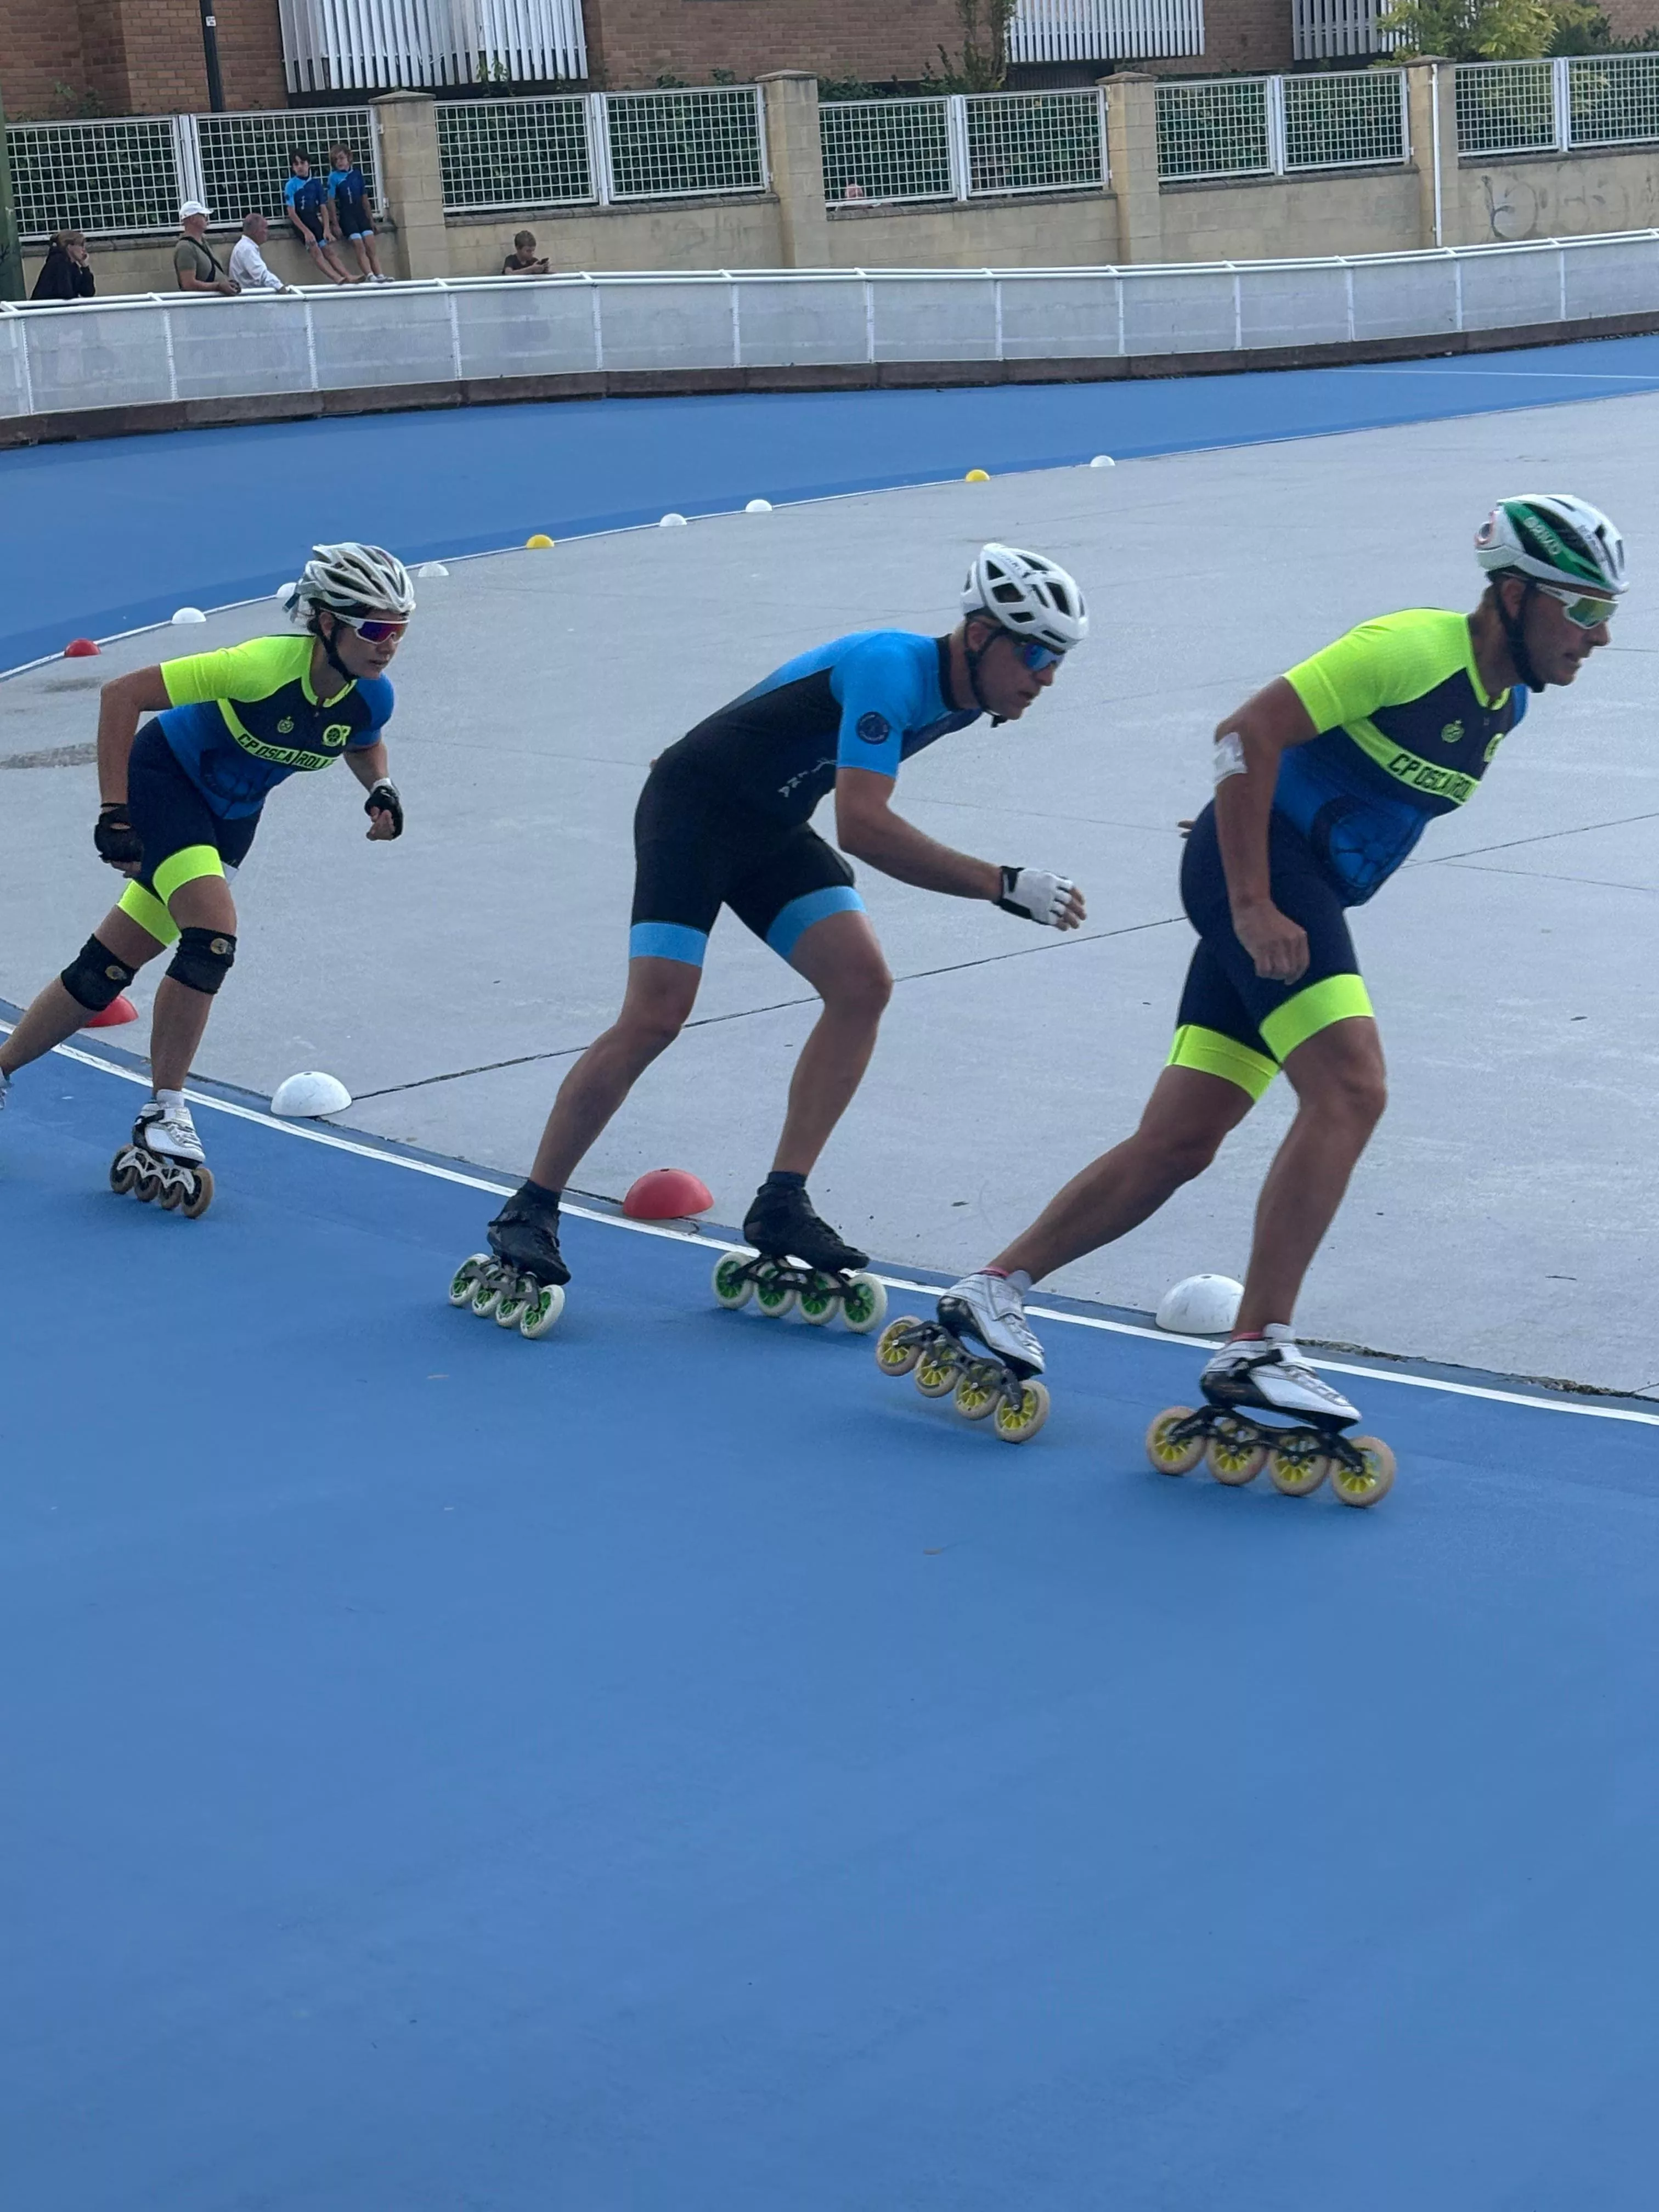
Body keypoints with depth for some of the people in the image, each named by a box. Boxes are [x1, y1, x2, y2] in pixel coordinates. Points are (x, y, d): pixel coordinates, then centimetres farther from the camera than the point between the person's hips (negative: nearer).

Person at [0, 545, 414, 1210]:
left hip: (230, 816, 6)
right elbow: (122, 695, -26)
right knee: (212, 933, -25)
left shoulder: (372, 697, -15)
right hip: (165, 775, -6)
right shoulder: (268, 666, -33)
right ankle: (162, 1117, -11)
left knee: (109, 966, 8)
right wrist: (114, 814, -26)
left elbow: (364, 744, 13)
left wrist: (380, 788, -10)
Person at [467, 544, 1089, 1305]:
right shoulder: (892, 669, -29)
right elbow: (861, 826, -39)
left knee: (862, 985, -9)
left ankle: (781, 1205, -6)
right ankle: (530, 1209, -4)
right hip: (693, 808, -9)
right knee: (655, 1016, -16)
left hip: (772, 829, 9)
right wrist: (1001, 885, -40)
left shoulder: (958, 697, 0)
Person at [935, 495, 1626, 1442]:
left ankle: (993, 1287, 14)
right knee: (1351, 1088, -21)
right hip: (1263, 866, -9)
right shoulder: (1414, 649, -15)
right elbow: (1248, 732, -19)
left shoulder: (1506, 704, 12)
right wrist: (1252, 904, -23)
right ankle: (1257, 1348, -18)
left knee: (1178, 1146, 5)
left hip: (1302, 895, 9)